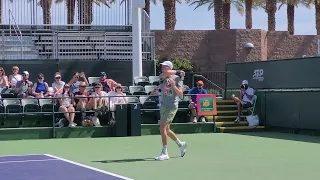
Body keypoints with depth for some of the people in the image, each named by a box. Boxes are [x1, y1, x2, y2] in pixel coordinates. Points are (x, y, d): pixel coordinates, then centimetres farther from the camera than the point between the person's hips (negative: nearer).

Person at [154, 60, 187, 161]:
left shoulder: (177, 78, -5)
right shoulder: (162, 77, 5)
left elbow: (181, 94, -11)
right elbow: (166, 73, -20)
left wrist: (174, 86, -24)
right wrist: (177, 72, -11)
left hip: (172, 106, -6)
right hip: (163, 105, 6)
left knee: (162, 127, -16)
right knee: (166, 129, 14)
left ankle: (164, 153, -11)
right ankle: (181, 144, 35)